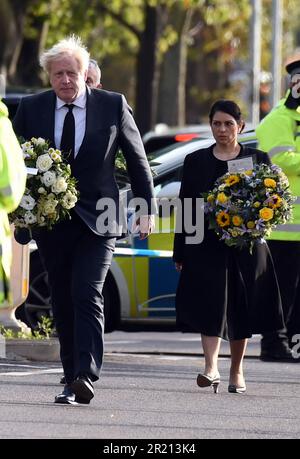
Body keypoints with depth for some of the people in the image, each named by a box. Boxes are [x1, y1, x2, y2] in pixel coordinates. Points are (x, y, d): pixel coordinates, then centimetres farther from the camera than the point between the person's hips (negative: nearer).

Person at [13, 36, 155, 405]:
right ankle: (73, 380, 13)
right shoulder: (31, 108, 4)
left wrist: (146, 208, 5)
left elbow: (137, 160, 7)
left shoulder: (113, 106, 0)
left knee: (87, 295, -16)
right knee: (62, 302, 6)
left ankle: (85, 376, -25)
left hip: (97, 220, -3)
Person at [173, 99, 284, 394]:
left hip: (246, 248, 1)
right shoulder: (195, 161, 9)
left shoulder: (257, 159, 7)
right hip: (206, 247, -1)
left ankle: (236, 371, 19)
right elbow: (185, 206, 8)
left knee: (241, 310, 6)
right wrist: (180, 253, 5)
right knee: (211, 306, -13)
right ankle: (211, 368, -23)